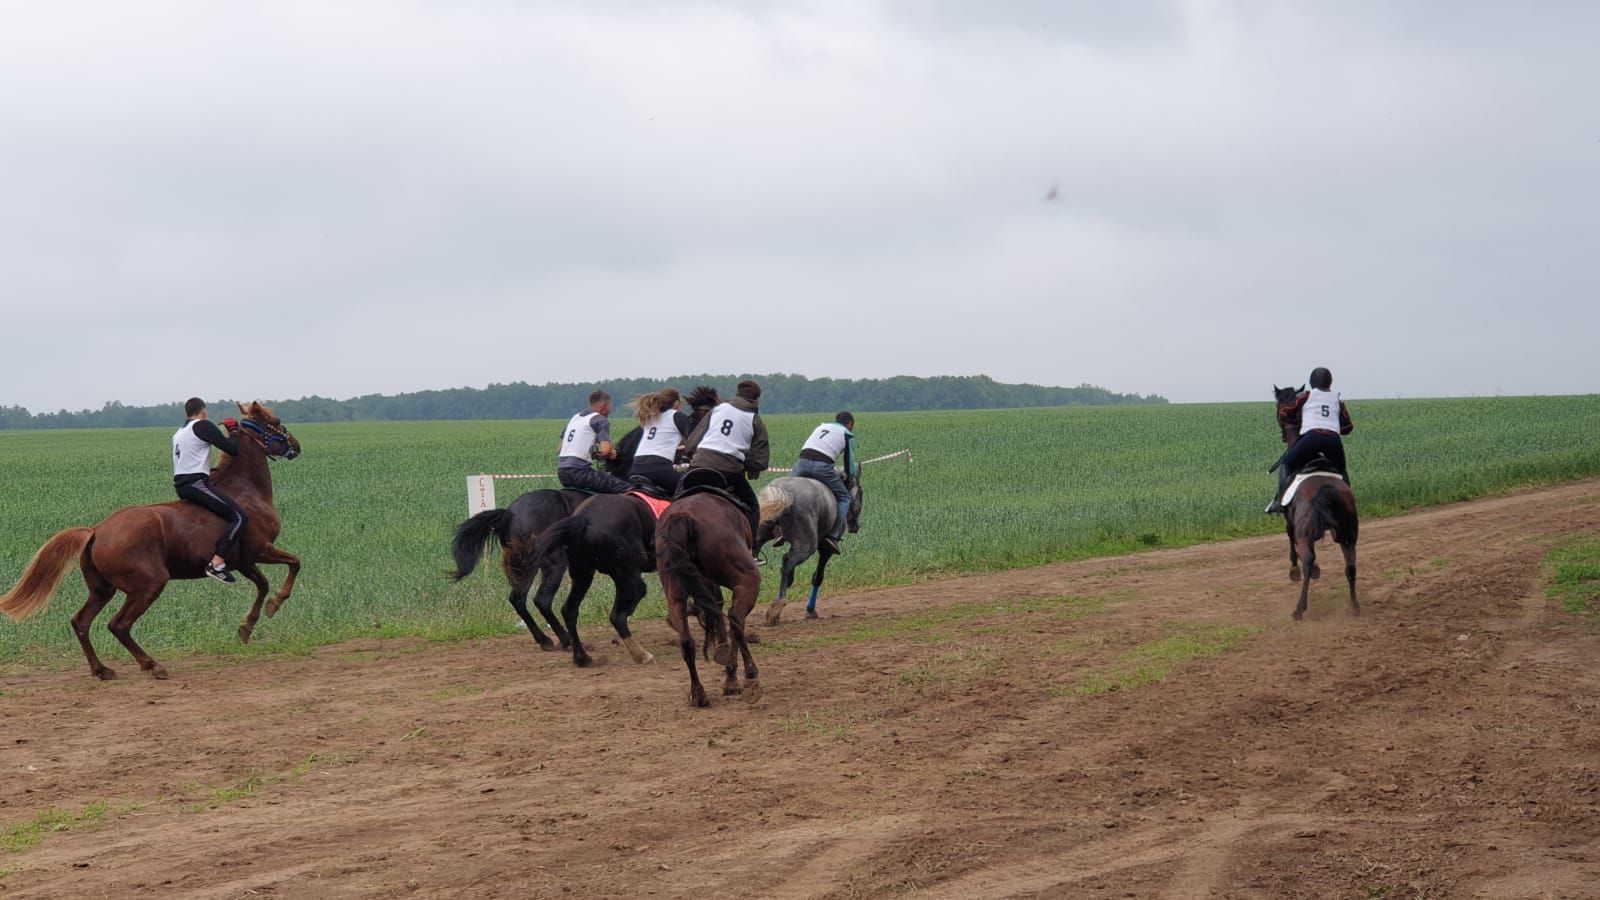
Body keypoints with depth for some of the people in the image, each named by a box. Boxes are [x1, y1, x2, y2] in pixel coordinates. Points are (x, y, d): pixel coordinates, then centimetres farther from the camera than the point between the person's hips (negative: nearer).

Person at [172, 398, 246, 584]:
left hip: (179, 484, 9)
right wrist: (233, 434, 11)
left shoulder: (178, 433, 22)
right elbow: (232, 450, -7)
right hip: (196, 483, -9)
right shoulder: (203, 426, -4)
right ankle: (217, 563, -28)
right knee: (239, 517, -15)